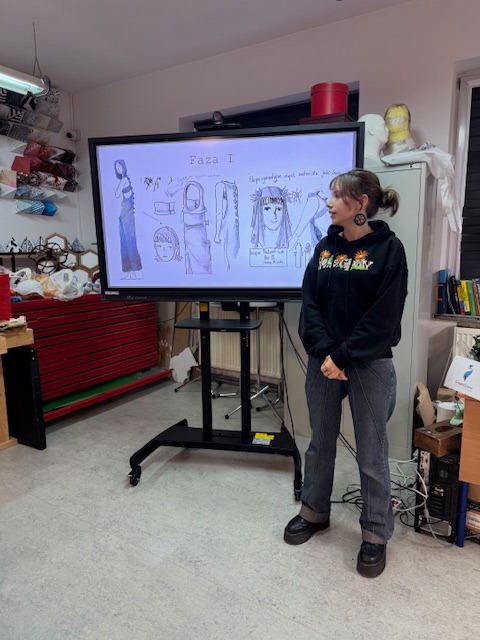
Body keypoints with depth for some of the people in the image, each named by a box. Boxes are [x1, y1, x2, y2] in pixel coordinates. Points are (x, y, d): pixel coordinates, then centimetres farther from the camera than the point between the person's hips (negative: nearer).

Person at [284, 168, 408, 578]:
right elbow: (310, 304, 0)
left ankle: (376, 534, 29)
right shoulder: (325, 247, 7)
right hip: (323, 361, 5)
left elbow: (383, 317, -13)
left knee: (371, 453, 8)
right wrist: (324, 353, -13)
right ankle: (315, 512, 39)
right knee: (320, 443, 18)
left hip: (370, 364, -4)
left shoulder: (388, 248, -7)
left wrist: (342, 356, -16)